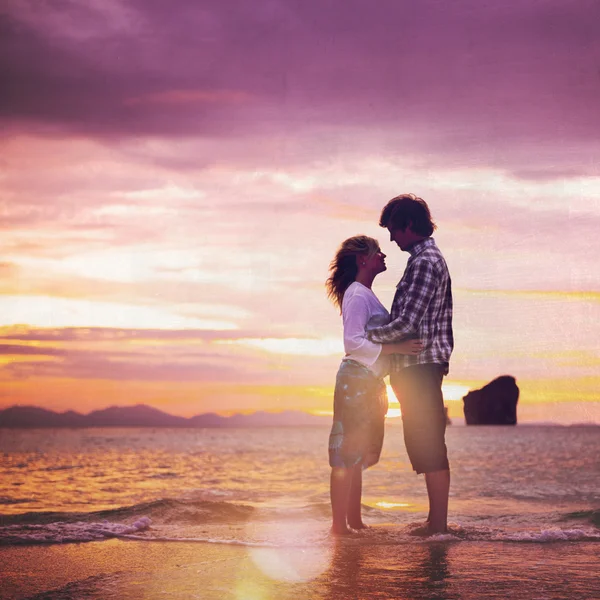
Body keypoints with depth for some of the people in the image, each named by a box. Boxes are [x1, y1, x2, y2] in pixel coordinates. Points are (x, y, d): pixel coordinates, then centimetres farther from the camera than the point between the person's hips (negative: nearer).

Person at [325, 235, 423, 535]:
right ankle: (339, 524, -8)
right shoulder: (356, 295, -11)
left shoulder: (366, 294, 19)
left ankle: (354, 521, 17)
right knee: (347, 454, -9)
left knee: (358, 455, 12)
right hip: (356, 379, -10)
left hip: (369, 381, 10)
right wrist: (396, 347, -24)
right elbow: (353, 342, -20)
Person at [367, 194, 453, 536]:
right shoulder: (430, 258, 19)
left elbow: (407, 324, -20)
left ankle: (438, 523, -4)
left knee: (428, 445, -7)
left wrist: (368, 335, -6)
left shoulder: (425, 262, -14)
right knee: (428, 445, 12)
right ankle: (437, 519, 18)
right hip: (419, 367, 10)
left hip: (420, 366, -10)